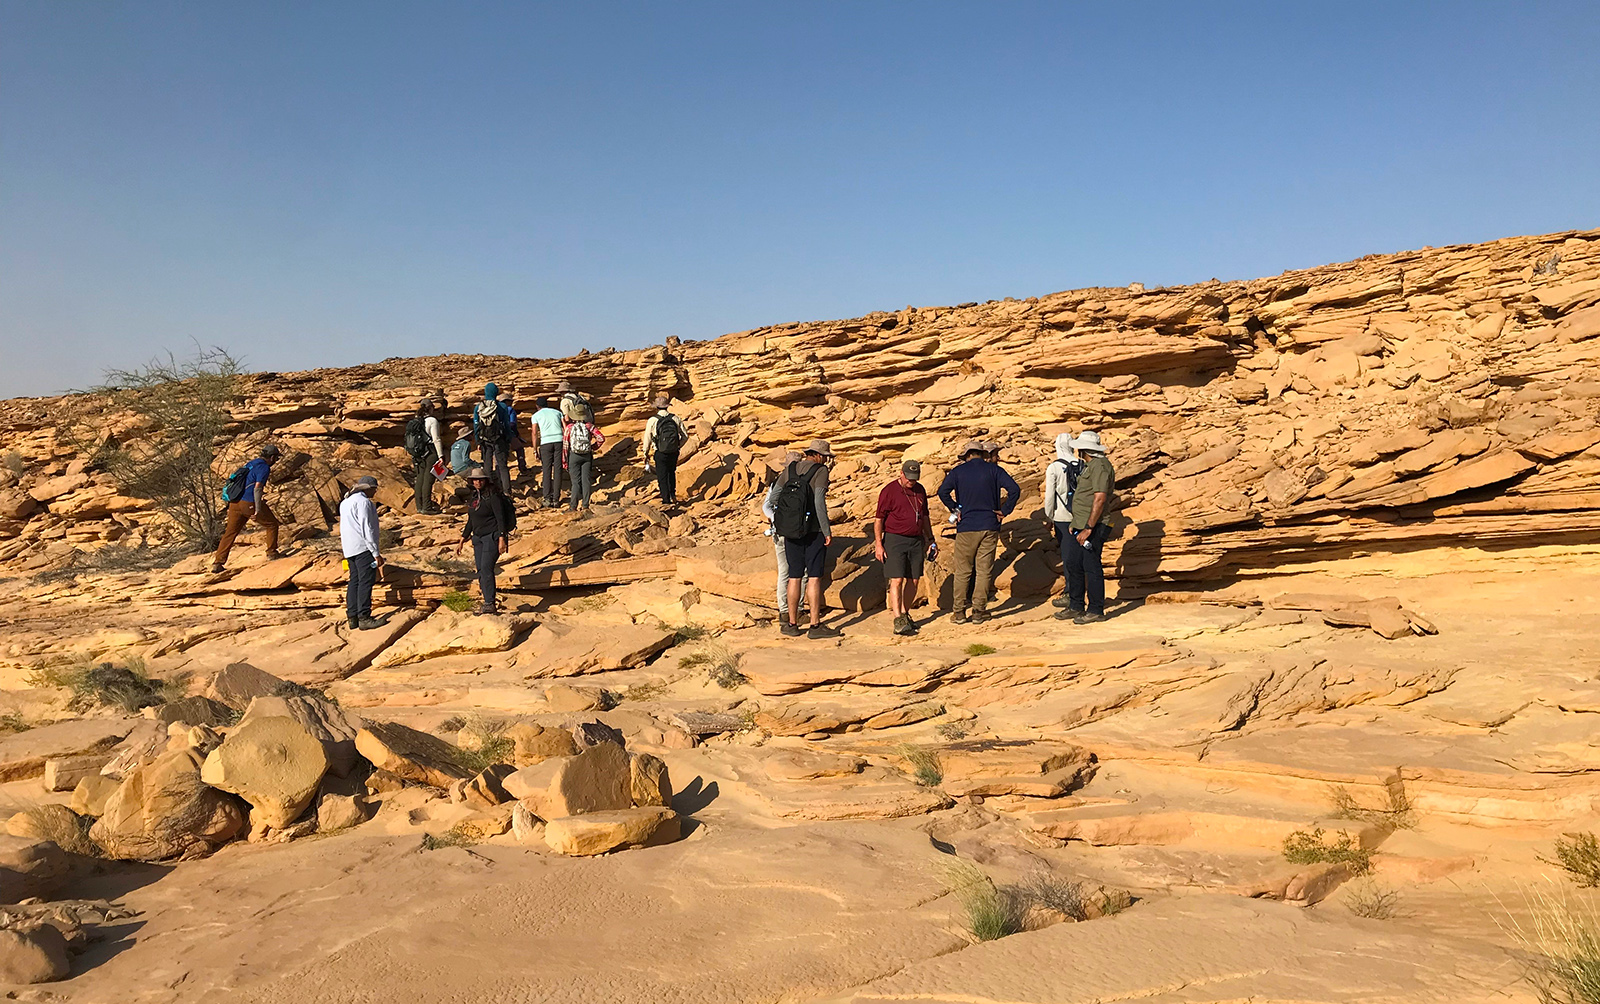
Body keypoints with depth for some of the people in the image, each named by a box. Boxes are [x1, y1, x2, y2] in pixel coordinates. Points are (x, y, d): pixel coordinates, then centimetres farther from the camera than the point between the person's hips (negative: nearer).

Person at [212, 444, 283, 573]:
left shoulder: (251, 463, 19)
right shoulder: (264, 467, -8)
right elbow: (257, 488, -18)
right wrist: (258, 510, -20)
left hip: (235, 503, 8)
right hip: (249, 503, -8)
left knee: (230, 533, 8)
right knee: (272, 524, 11)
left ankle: (217, 564, 6)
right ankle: (272, 553, 16)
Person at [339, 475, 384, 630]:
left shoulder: (345, 502, 20)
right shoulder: (363, 502, -11)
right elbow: (367, 528, -17)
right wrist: (376, 553, -17)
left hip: (349, 549, 10)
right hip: (363, 547, -10)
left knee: (354, 581, 10)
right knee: (366, 581, -10)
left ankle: (352, 617, 10)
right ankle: (364, 617, -14)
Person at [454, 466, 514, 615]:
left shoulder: (493, 496, -11)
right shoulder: (473, 497, 12)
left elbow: (501, 518, -14)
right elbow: (470, 521, 20)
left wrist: (502, 540, -21)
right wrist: (462, 540, 21)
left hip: (492, 536, -8)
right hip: (478, 537, 8)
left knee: (486, 568, -16)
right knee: (480, 570, 5)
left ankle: (490, 604, -16)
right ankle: (487, 602, 9)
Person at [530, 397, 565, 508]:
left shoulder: (536, 415, 14)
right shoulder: (557, 412, 21)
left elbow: (535, 433, 2)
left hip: (546, 442, -1)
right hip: (559, 440, 1)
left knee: (547, 471, 4)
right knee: (557, 471, 3)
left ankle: (548, 499, -5)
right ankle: (556, 499, 0)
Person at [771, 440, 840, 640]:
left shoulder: (790, 469, 6)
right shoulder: (820, 471, -9)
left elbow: (778, 495, 10)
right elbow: (819, 503, -18)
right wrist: (827, 531, -13)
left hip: (791, 532, 5)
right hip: (814, 530, -5)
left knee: (794, 577, 10)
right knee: (814, 577, -2)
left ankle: (792, 624, 14)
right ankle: (815, 626, -2)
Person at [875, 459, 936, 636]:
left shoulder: (920, 490, 11)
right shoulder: (889, 491, -6)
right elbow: (879, 519, -6)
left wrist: (930, 539, 21)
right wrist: (878, 544, -12)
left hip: (916, 541, 6)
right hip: (895, 540, -6)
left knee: (913, 581, 7)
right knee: (897, 580, -11)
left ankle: (905, 614, 23)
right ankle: (898, 622, -15)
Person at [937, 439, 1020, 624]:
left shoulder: (958, 471, 2)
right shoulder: (993, 469, 3)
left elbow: (943, 492, -12)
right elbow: (1014, 489, -9)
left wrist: (955, 509, -1)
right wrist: (1004, 511, -1)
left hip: (966, 527, 0)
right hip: (989, 526, 1)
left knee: (962, 572, 6)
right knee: (984, 571, 6)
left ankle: (959, 612, 5)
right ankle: (979, 612, 7)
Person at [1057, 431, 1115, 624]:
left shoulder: (1100, 466, -15)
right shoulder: (1089, 466, 18)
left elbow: (1100, 499, -23)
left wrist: (1088, 528, -25)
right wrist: (1076, 523, 20)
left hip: (1092, 527, -10)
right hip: (1080, 525, 10)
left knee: (1091, 567, -4)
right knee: (1072, 564, 13)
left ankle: (1096, 610, 6)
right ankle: (1076, 607, 22)